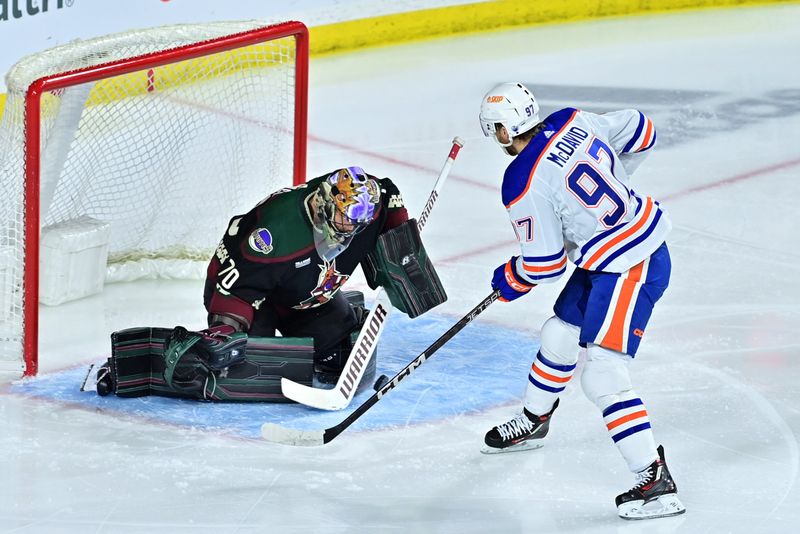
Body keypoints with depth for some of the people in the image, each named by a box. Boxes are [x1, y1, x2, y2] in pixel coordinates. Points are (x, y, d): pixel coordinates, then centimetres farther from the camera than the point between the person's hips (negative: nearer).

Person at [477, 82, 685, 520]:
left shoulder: (524, 185, -21)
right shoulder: (574, 122, -1)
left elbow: (543, 264, -13)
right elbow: (640, 132, 13)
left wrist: (510, 281, 9)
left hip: (631, 270, -10)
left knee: (602, 377, -13)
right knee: (558, 336, 25)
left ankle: (657, 483, -15)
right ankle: (532, 423, 49)